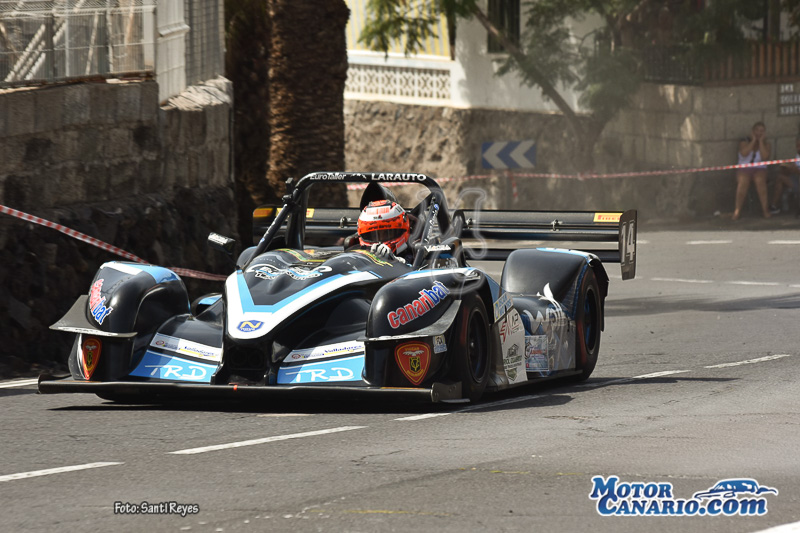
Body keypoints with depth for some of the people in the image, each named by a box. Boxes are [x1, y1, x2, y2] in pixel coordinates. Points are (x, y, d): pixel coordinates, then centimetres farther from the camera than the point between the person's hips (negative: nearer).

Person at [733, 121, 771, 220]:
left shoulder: (766, 143, 11)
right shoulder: (744, 142, 8)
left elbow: (765, 157, -7)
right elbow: (744, 153, -13)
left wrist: (760, 141, -4)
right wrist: (753, 140, -7)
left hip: (760, 169, 1)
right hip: (744, 169, -1)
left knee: (760, 180, -36)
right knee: (743, 181, -35)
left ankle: (765, 209, -32)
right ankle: (737, 210, -30)